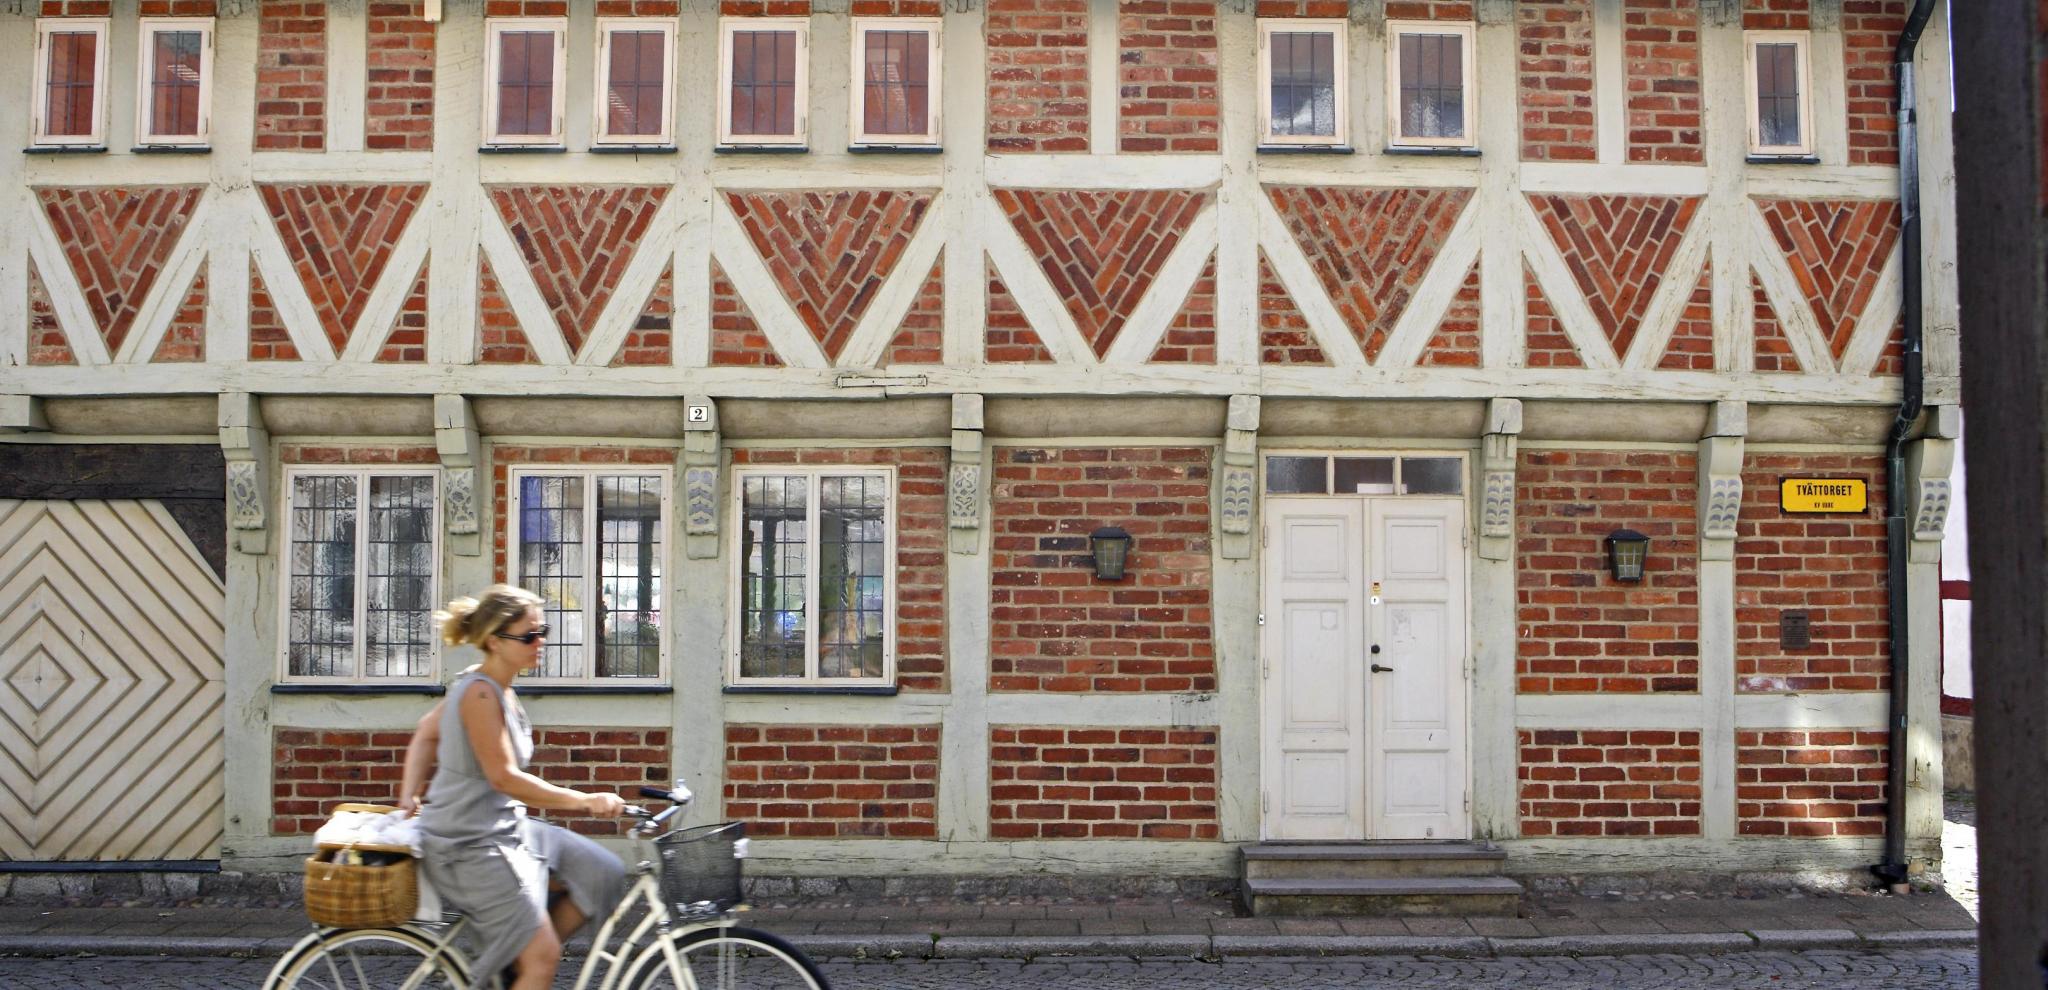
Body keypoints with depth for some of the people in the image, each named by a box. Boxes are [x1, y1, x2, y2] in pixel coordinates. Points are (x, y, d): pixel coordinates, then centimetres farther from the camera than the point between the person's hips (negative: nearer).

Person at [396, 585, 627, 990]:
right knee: (543, 957, -11)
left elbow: (426, 732, 18)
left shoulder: (491, 686, 7)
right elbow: (504, 777, -25)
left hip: (504, 827, 10)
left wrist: (408, 797, 12)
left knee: (604, 874, 5)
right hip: (469, 845, -10)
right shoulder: (480, 692, -21)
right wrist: (583, 801, -26)